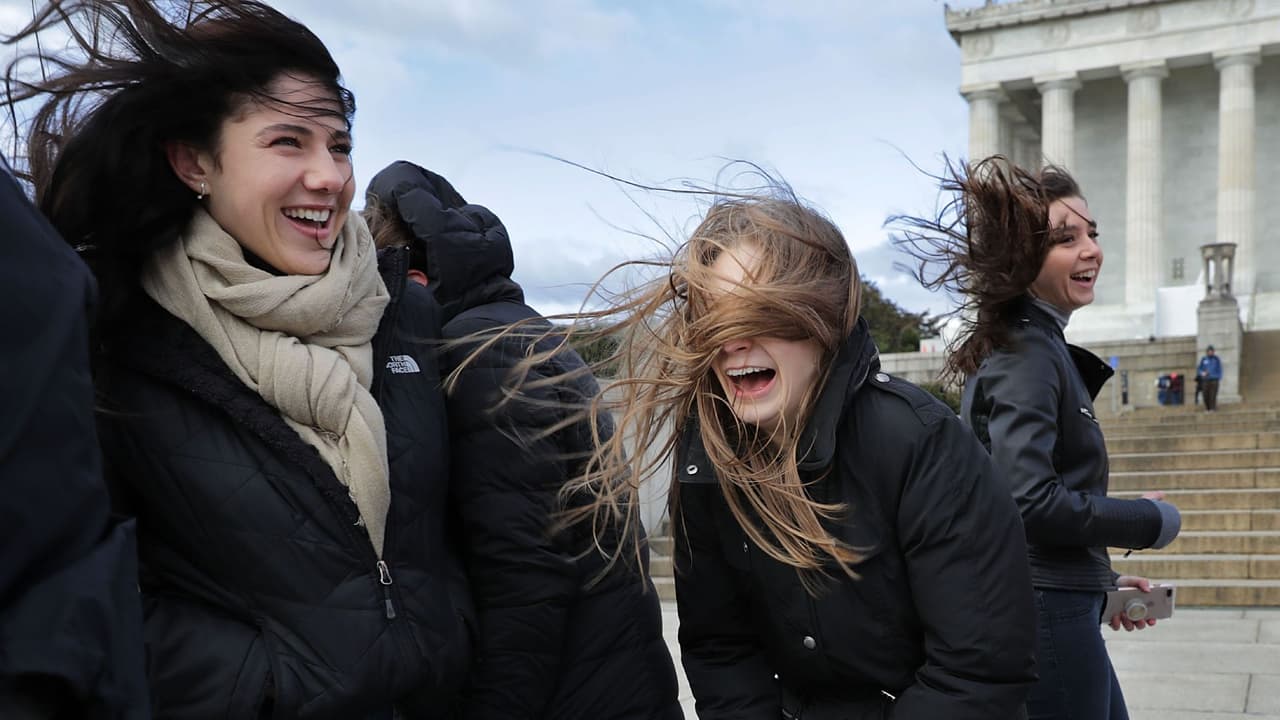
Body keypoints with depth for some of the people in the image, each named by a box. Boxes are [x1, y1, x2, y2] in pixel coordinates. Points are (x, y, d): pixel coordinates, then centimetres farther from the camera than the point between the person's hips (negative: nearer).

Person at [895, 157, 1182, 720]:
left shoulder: (1029, 343, 14)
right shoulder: (1028, 351, -15)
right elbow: (1031, 502, -26)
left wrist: (1101, 580, 18)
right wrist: (1155, 520, -12)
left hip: (1058, 605, 10)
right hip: (1044, 613, -10)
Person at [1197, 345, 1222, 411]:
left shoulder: (1217, 359, 4)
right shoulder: (1203, 359, 8)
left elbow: (1220, 369, 6)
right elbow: (1199, 368, 14)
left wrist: (1220, 379, -2)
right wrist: (1202, 373, -7)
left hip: (1214, 380, -2)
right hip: (1205, 380, 2)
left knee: (1213, 395, -11)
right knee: (1206, 395, -3)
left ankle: (1212, 408, -8)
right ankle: (1207, 408, 8)